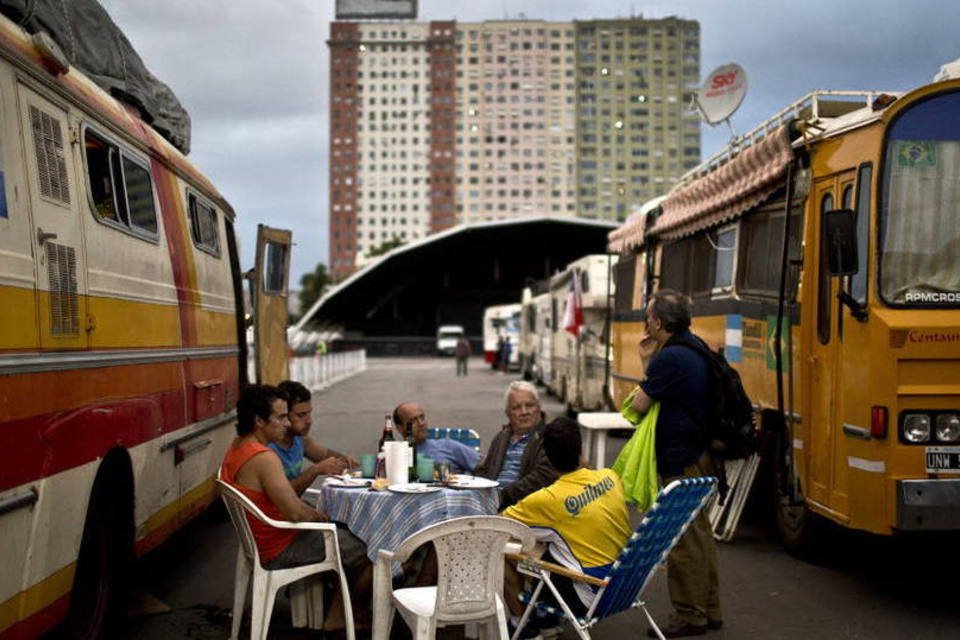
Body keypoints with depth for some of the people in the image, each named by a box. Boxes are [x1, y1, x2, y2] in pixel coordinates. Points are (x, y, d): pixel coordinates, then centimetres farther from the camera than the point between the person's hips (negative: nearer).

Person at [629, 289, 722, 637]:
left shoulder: (669, 357, -20)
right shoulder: (694, 348, 10)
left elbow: (640, 404, -15)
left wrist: (649, 362, 2)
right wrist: (650, 361, 7)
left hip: (680, 461, -10)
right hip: (699, 454, 10)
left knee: (683, 539, -1)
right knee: (699, 533, 17)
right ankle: (709, 609, 26)